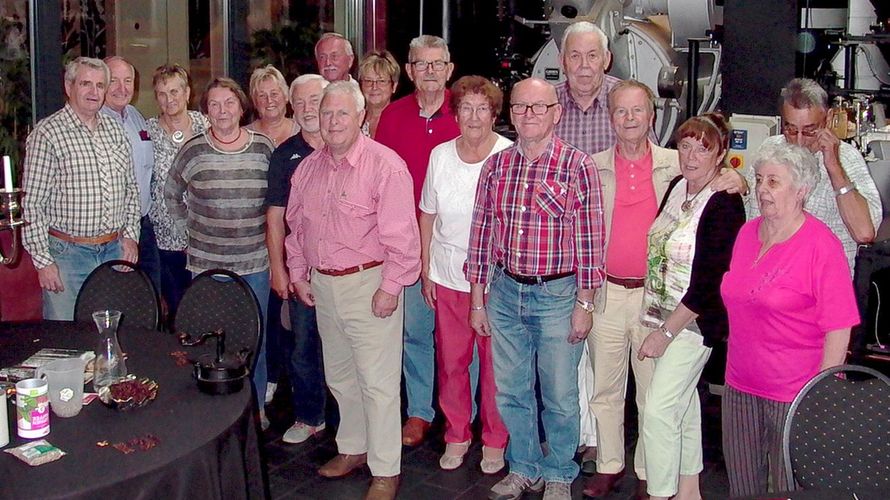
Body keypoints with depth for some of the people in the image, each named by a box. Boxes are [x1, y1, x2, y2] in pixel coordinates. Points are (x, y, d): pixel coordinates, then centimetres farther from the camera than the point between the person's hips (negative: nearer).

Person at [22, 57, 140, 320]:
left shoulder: (115, 130, 10)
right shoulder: (47, 133, -8)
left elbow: (131, 188, 18)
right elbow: (32, 203, -10)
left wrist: (130, 235, 7)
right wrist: (43, 260, -13)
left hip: (115, 250, 5)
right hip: (66, 252, -5)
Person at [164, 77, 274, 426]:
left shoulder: (263, 148, 0)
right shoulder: (193, 151, -3)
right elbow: (171, 194, 12)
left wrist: (264, 230, 7)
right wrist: (188, 228, 6)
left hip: (255, 262, 1)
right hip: (207, 263, -1)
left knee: (255, 338, 10)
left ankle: (255, 406, 27)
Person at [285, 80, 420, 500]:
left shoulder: (385, 165, -14)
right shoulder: (308, 167, 8)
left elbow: (402, 235, -17)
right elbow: (295, 225, 19)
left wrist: (390, 287, -18)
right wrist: (298, 273, 15)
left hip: (368, 284, -7)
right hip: (322, 285, 7)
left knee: (377, 382, -2)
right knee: (339, 375, 19)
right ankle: (352, 448, 37)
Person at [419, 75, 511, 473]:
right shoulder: (440, 156, 3)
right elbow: (427, 216, 10)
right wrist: (425, 271, 8)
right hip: (447, 276, 3)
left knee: (494, 362, 5)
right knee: (450, 360, 10)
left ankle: (494, 440, 24)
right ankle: (457, 434, 29)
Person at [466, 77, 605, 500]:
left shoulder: (577, 167, -8)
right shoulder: (495, 166, 4)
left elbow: (589, 240, -8)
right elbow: (481, 234, 6)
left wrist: (584, 304, -9)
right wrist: (477, 300, 6)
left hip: (557, 295, -4)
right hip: (505, 291, 4)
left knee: (560, 396, 8)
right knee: (510, 392, 14)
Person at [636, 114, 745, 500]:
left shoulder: (724, 204, -18)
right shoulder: (677, 187, 6)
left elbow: (708, 283, -20)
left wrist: (666, 331, -18)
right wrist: (657, 320, 11)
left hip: (694, 322, -8)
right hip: (664, 315, 8)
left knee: (657, 409, -9)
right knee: (682, 399, 17)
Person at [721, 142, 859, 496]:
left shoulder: (821, 244, -12)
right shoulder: (747, 232, 8)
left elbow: (838, 329, -14)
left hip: (795, 396, -6)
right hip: (740, 387, 6)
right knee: (741, 485, 14)